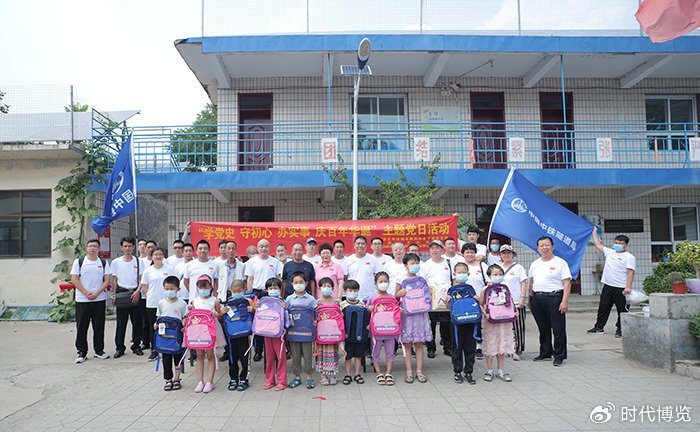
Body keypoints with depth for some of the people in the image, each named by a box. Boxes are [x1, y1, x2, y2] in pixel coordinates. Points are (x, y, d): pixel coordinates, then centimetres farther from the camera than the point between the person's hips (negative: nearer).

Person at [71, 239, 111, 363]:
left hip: (99, 299, 2)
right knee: (81, 326, 2)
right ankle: (81, 352, 11)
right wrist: (86, 293, -12)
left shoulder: (104, 263, 7)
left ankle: (99, 350, 16)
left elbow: (107, 280, 3)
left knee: (99, 326, 6)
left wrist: (96, 293, -12)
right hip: (82, 300, -1)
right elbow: (74, 279, -3)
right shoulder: (79, 262, 3)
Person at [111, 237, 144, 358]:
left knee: (137, 321, 3)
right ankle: (120, 347, 11)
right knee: (121, 322, 2)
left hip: (135, 293, 0)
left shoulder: (138, 261, 4)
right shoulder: (116, 262, 5)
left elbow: (141, 279, 2)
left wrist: (137, 291, -11)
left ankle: (136, 346, 14)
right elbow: (114, 280, 9)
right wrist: (114, 294, 3)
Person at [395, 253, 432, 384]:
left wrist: (426, 303, -4)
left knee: (419, 344, 6)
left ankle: (419, 371, 12)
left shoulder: (422, 280, 7)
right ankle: (409, 372, 8)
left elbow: (428, 296, 15)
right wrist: (399, 294, -18)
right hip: (406, 315, -2)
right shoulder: (402, 281, -1)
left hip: (420, 314, 2)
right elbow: (395, 299, 1)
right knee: (407, 344, 2)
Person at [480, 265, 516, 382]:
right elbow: (480, 304, -5)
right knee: (490, 345, 4)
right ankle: (489, 371, 16)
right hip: (490, 321, -3)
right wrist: (485, 314, -20)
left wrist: (515, 311, -2)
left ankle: (500, 371, 20)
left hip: (504, 320, 3)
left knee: (502, 345, 9)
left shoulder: (505, 288, 6)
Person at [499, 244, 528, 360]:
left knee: (517, 327, -3)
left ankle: (517, 350, 2)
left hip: (516, 302, -3)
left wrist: (522, 298, -12)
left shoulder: (518, 267, 2)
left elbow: (524, 284, -3)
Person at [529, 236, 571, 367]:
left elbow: (567, 283, -9)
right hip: (537, 299, 5)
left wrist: (565, 301, -16)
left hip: (554, 298, -5)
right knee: (543, 329, 14)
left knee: (558, 329, -2)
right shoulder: (535, 264, 14)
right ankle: (545, 353, 26)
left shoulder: (560, 263, -4)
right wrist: (530, 298, 14)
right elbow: (531, 282, 20)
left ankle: (559, 356, 8)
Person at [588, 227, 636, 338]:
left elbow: (630, 273, -13)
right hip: (607, 286, 6)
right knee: (603, 308, 11)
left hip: (621, 288, -6)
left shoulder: (629, 257, -5)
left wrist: (628, 287, -22)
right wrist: (594, 231, 27)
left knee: (622, 310, 3)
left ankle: (620, 329, 14)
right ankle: (599, 327, 19)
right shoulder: (610, 252, 13)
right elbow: (598, 244, 25)